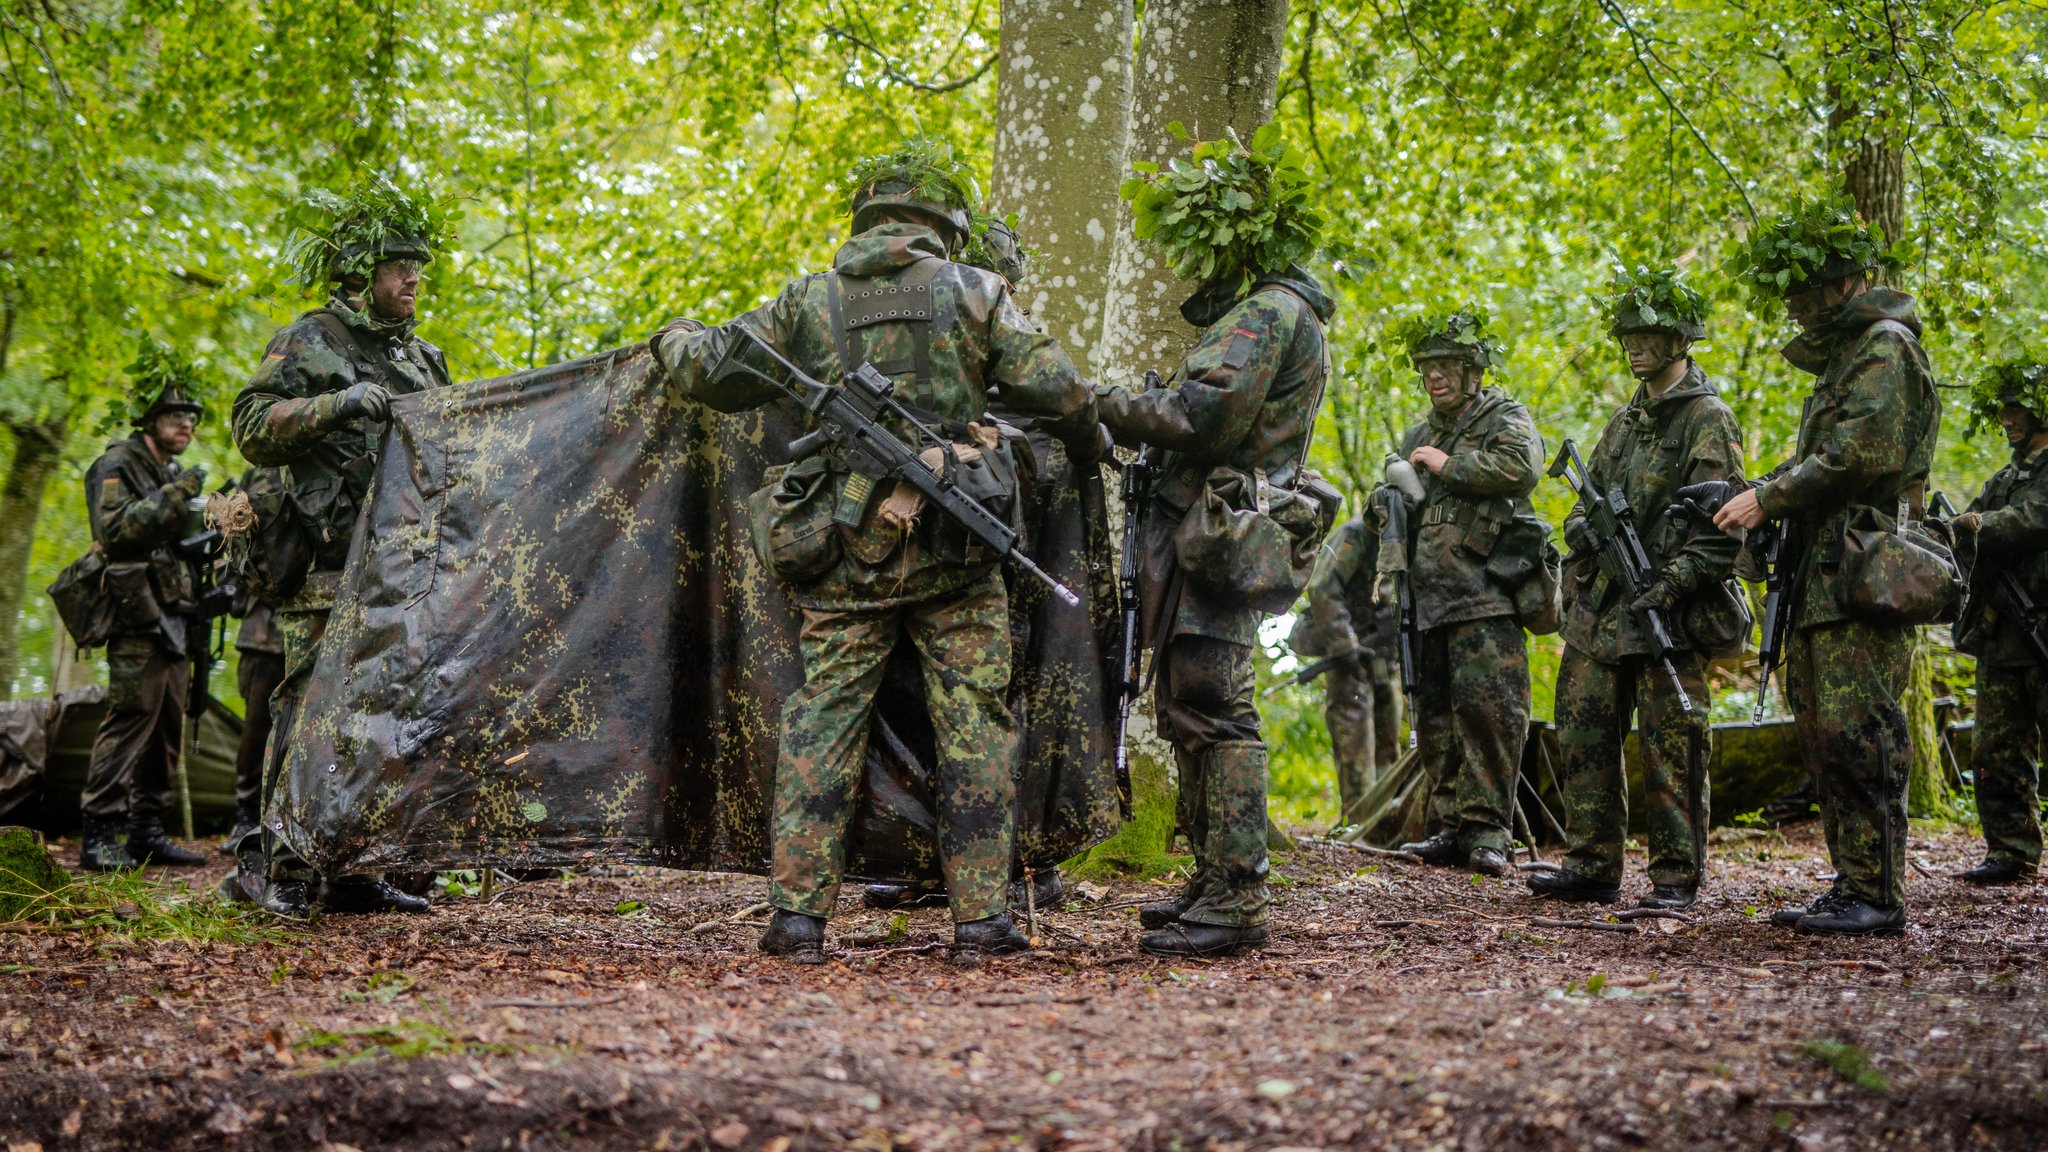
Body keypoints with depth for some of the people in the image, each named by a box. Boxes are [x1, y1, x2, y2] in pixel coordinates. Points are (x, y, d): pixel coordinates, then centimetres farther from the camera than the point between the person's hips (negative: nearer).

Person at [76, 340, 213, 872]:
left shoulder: (172, 475, 23)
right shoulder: (118, 464, -3)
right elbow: (116, 526, -19)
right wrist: (177, 495, -19)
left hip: (174, 621, 9)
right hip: (139, 615, -9)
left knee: (167, 727, 7)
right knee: (130, 720, -14)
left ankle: (148, 830, 11)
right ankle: (99, 836, -14)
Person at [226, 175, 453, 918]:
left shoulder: (423, 358, 21)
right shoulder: (310, 343, 1)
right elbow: (253, 428, -9)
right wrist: (340, 404, -19)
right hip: (332, 568, -7)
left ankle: (352, 869, 11)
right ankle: (278, 867, -8)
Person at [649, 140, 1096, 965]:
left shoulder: (809, 299, 8)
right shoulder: (974, 294, 3)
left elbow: (714, 373, 15)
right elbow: (1059, 395, 0)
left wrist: (676, 338, 37)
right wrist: (1085, 426, 23)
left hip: (846, 552, 2)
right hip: (954, 555, -2)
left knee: (822, 722, 6)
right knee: (973, 727, 4)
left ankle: (799, 914, 3)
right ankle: (981, 918, 4)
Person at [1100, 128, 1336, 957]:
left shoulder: (1270, 312, -12)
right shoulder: (1249, 310, 22)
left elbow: (1204, 416, -23)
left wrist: (1111, 406, -10)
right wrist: (1135, 416, 8)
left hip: (1220, 540, -11)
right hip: (1204, 537, 11)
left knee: (1213, 711, -13)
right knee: (1186, 709, 15)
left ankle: (1234, 901, -13)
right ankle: (1213, 880, 21)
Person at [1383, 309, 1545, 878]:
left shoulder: (1507, 421, 4)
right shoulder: (1417, 438, 24)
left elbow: (1521, 467, -18)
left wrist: (1449, 466, -10)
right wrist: (1387, 569, 13)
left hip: (1484, 599, -7)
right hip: (1426, 599, 7)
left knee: (1488, 709, -14)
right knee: (1435, 718, 5)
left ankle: (1486, 830, -13)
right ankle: (1450, 827, 10)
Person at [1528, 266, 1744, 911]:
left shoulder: (1707, 421, -5)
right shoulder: (1626, 420, 19)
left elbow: (1722, 527, -14)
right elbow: (1588, 500, 28)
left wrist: (1669, 585, -21)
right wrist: (1584, 526, 8)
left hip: (1665, 615, -8)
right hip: (1597, 614, 8)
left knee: (1670, 749, -6)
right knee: (1585, 739, 7)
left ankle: (1676, 879, -1)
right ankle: (1591, 868, 14)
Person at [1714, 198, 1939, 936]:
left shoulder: (1884, 347, -9)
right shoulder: (1841, 353, 22)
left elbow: (1864, 453, -21)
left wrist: (1770, 497, -15)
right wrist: (1767, 495, 7)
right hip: (1824, 578, 10)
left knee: (1859, 732, -12)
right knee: (1823, 736, 10)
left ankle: (1877, 895, -10)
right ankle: (1851, 886, 14)